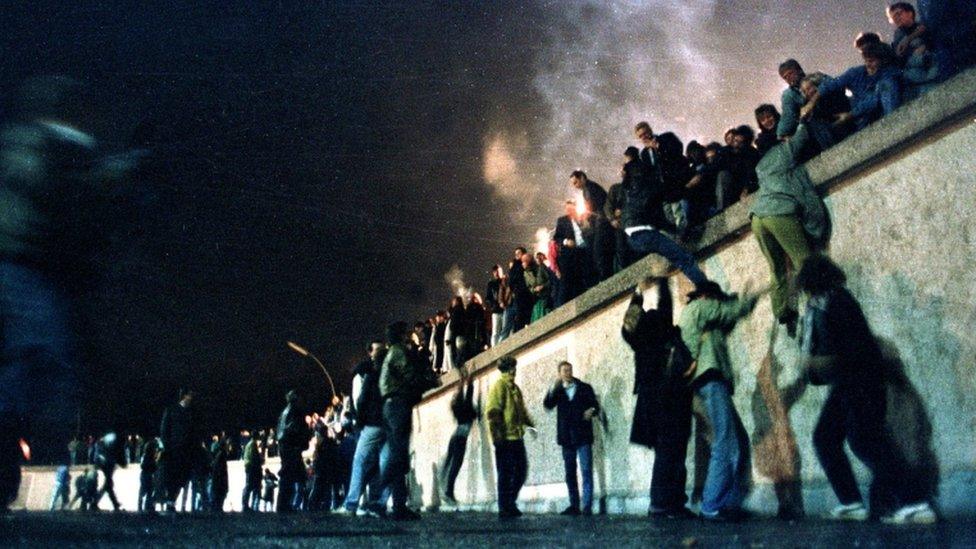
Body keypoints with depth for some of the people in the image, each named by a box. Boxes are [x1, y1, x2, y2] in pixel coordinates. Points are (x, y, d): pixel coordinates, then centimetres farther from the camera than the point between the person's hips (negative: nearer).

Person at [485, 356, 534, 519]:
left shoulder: (515, 388, 18)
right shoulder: (498, 387, -8)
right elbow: (492, 413, -15)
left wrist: (530, 424, 10)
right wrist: (497, 436, -20)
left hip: (517, 437, 8)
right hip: (505, 439, -8)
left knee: (521, 471, 11)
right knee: (505, 474, -2)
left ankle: (510, 503, 24)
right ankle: (504, 509, 6)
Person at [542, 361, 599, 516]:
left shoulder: (585, 388, 8)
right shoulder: (557, 391, 12)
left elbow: (595, 405, 4)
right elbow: (547, 405, -3)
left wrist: (592, 411, -18)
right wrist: (553, 388, -16)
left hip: (583, 435, -3)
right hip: (566, 437, 3)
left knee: (586, 471, -9)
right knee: (570, 473, 6)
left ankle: (587, 506, -10)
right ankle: (574, 506, 12)